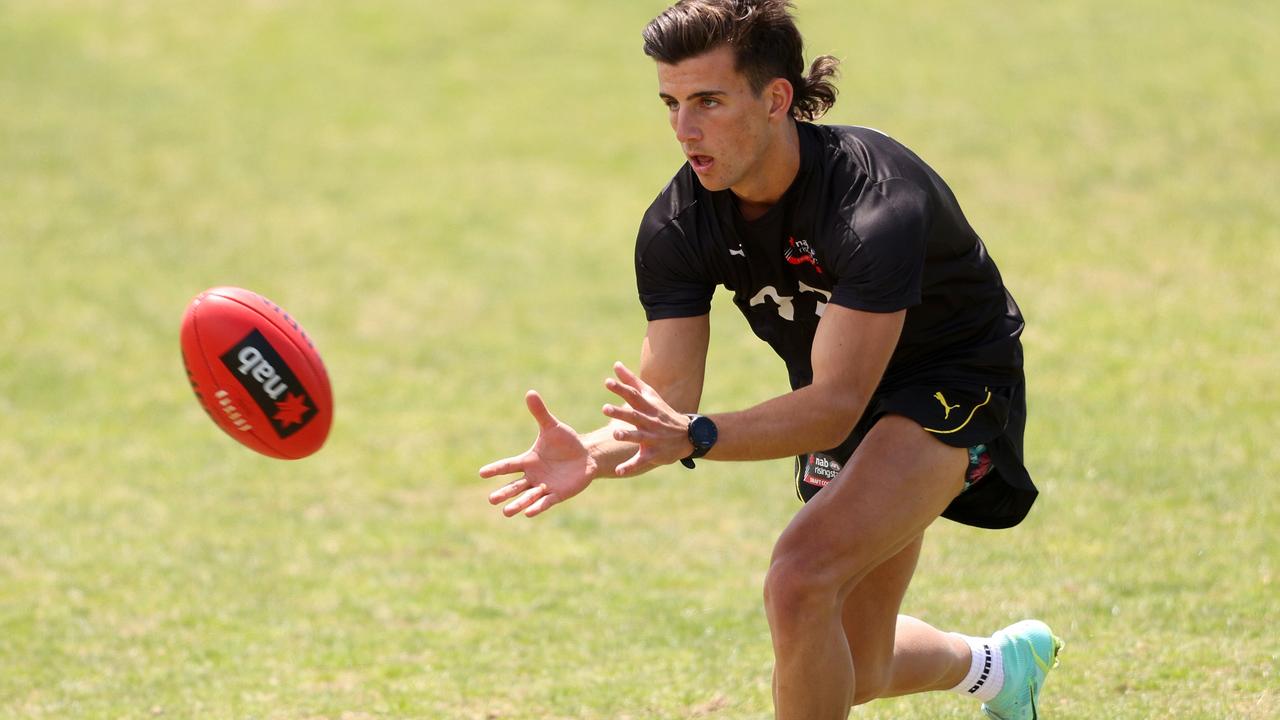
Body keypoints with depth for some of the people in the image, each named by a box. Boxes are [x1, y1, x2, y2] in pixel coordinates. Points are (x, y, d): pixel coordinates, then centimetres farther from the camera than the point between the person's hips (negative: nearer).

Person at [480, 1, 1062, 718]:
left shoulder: (878, 204, -35)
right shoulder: (676, 227, -17)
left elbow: (835, 407, -38)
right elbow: (667, 395, -17)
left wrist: (696, 438, -52)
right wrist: (590, 455, -39)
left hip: (954, 385, -7)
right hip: (840, 392, 7)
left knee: (799, 581, -30)